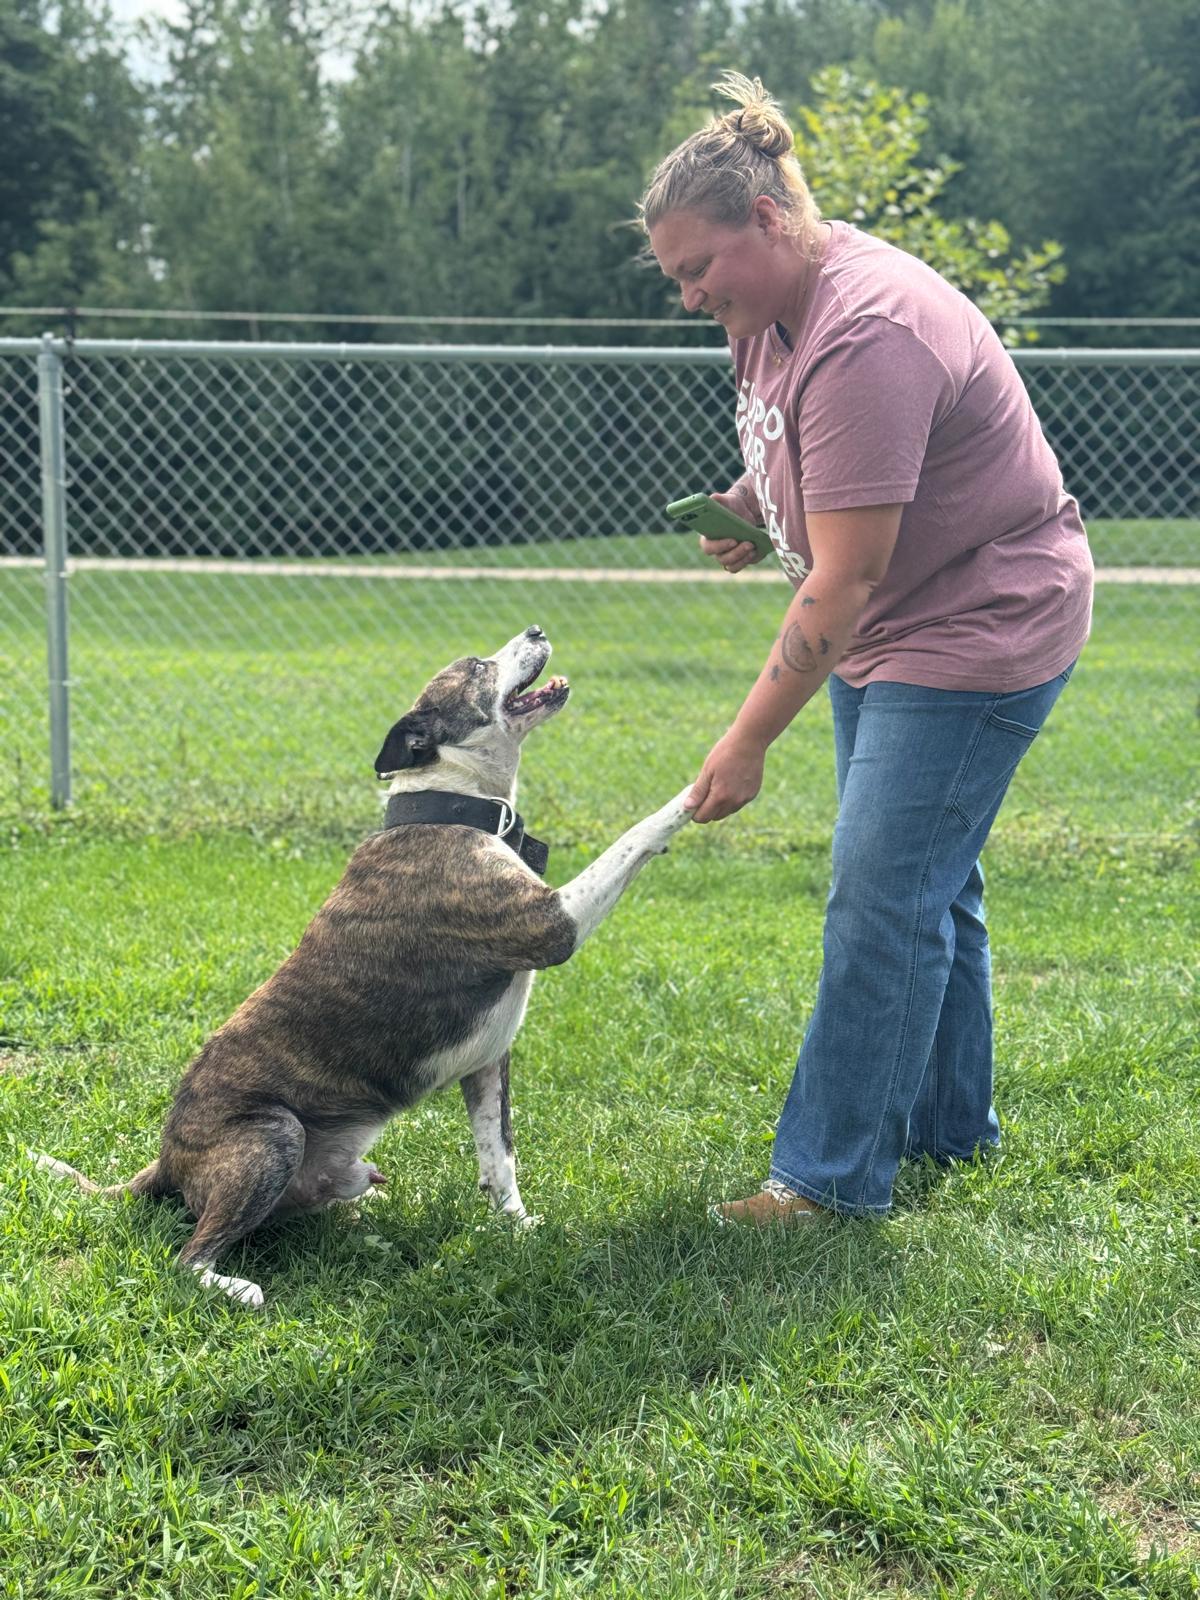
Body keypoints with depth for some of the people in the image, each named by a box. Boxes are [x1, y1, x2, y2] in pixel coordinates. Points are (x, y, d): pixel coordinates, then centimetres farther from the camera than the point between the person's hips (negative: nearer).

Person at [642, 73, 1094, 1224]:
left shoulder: (868, 338, -28)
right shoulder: (777, 314, 4)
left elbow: (842, 582, -29)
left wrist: (749, 740, -27)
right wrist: (751, 507, 2)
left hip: (980, 632, -10)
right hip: (890, 633, 10)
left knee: (883, 897, -11)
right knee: (926, 886, 17)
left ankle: (832, 1175, -4)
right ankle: (949, 1125, 31)